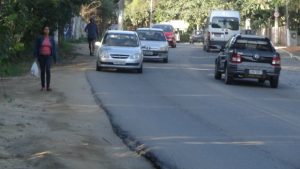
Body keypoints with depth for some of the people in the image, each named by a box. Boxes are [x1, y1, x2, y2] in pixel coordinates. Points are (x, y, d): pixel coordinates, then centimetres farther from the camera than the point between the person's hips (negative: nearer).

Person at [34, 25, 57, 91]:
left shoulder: (51, 39, 5)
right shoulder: (39, 38, 1)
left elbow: (54, 48, 8)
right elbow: (36, 48, 2)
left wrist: (54, 57, 5)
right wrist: (36, 56, -5)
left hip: (48, 57, -1)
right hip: (41, 56, 1)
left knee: (48, 70, -18)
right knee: (42, 71, 8)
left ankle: (48, 86, -17)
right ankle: (43, 86, 17)